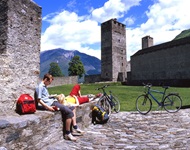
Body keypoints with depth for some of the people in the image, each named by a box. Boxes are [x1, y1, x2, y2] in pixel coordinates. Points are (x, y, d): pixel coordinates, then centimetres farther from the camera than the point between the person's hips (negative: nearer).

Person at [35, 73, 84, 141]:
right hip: (50, 104, -10)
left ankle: (75, 127, 9)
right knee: (70, 113, -19)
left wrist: (51, 96, 10)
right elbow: (39, 100, -16)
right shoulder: (40, 87, -11)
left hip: (53, 101, 11)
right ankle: (67, 134, -11)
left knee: (72, 108, 9)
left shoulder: (44, 86, 18)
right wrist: (48, 107, -21)